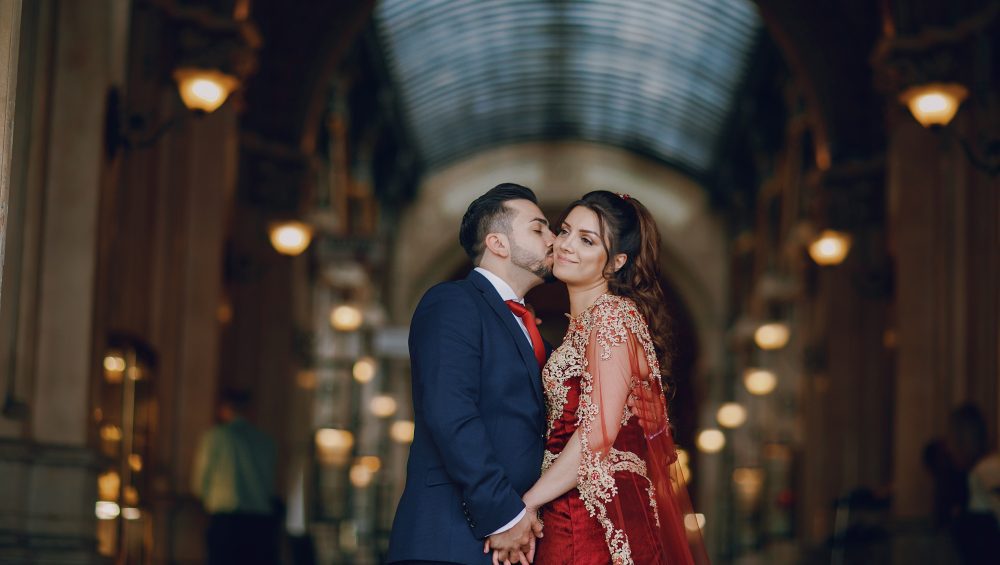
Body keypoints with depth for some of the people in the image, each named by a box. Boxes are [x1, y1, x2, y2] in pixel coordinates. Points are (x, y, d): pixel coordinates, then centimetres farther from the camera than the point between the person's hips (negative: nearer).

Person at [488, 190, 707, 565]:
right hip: (569, 516, 9)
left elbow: (598, 433, -19)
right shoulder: (582, 323, 18)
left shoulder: (612, 314, -10)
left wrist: (524, 506, -15)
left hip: (599, 514, -9)